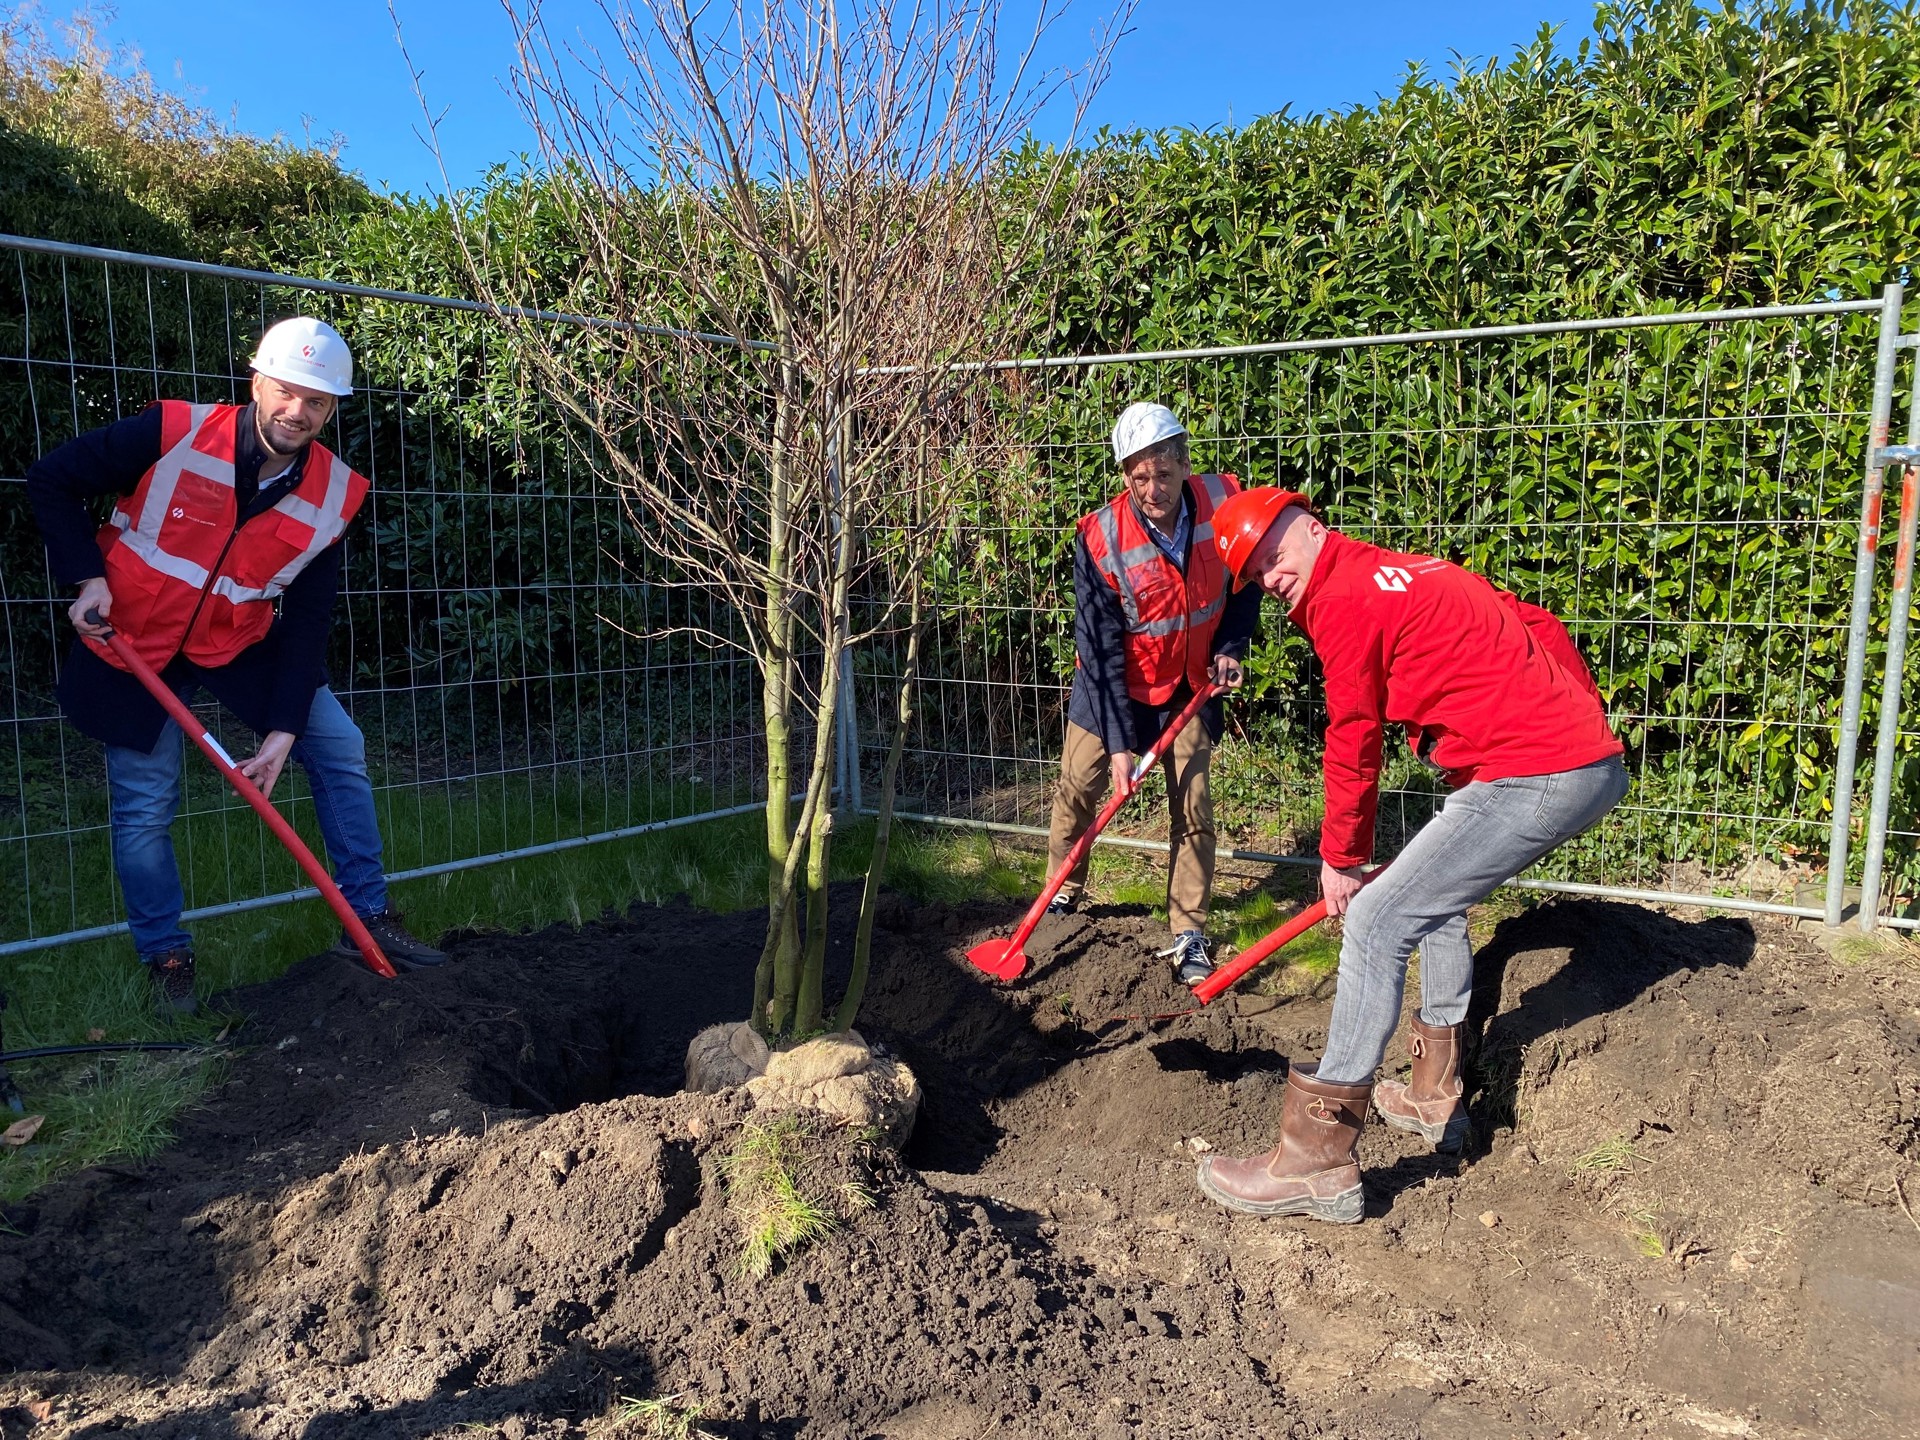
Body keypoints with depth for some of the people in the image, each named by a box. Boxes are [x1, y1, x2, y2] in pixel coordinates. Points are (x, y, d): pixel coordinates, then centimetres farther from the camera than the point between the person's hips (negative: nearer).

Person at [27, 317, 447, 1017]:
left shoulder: (333, 494, -12)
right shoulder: (172, 434, -21)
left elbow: (307, 619, -10)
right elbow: (51, 481, -8)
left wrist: (284, 729, -14)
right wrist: (88, 576, -18)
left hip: (240, 642, 3)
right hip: (135, 643, -3)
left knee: (340, 748, -3)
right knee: (143, 808, -1)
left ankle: (369, 918, 9)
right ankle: (167, 958, 19)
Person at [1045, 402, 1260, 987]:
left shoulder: (1225, 503, -18)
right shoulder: (1099, 537, -24)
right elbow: (1100, 648, -21)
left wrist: (1231, 647, -8)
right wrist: (1119, 741, -23)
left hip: (1189, 686, 1)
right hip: (1112, 685, -1)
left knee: (1193, 809, -1)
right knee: (1077, 790, 4)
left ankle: (1189, 938, 10)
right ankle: (1063, 895, 29)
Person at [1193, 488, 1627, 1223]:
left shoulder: (1344, 599, -6)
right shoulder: (1417, 571, 20)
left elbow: (1354, 743, -2)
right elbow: (1540, 627, 23)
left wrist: (1341, 860, 9)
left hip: (1532, 779, -10)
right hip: (1600, 765, 10)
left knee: (1376, 921, -10)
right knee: (1436, 898, 25)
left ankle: (1320, 1162, -8)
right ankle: (1436, 1094, 34)